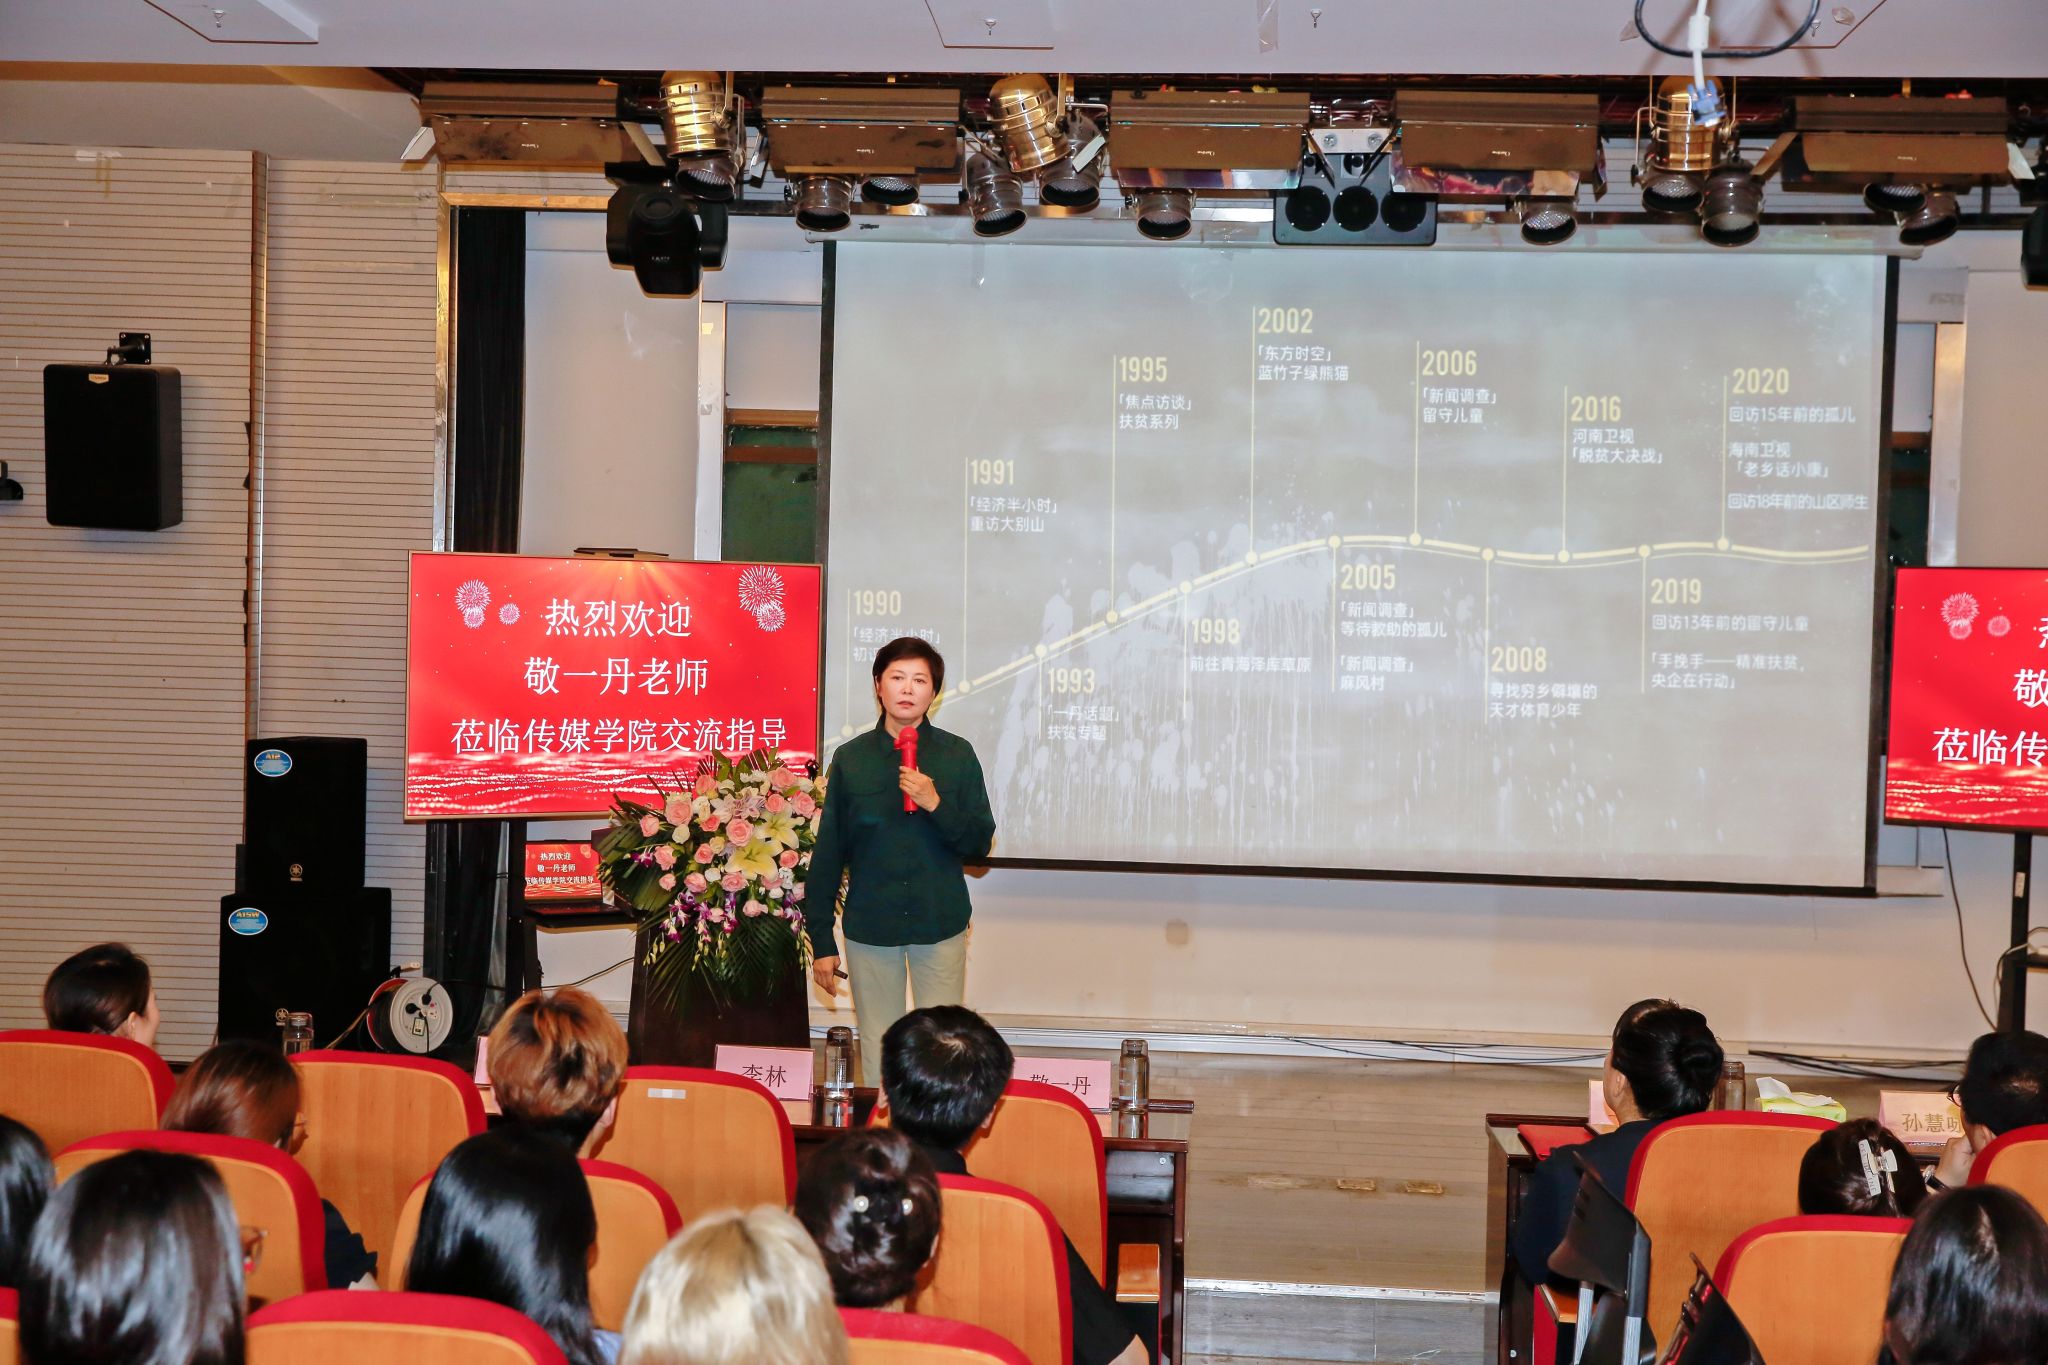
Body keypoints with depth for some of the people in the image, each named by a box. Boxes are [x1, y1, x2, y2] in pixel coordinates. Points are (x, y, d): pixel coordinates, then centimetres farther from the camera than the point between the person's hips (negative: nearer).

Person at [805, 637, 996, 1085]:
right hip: (869, 926, 0)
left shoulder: (957, 755, 2)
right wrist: (820, 939, 3)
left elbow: (980, 845, 1)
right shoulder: (851, 758, 3)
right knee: (877, 1052, 6)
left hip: (941, 926, 0)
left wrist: (937, 804, -16)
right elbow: (827, 855, 5)